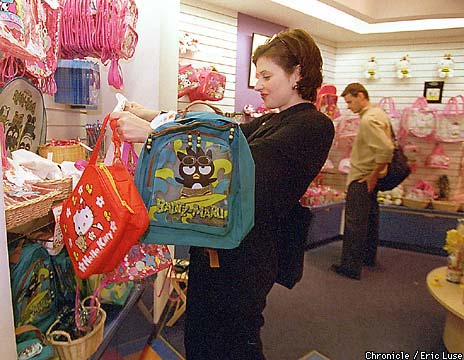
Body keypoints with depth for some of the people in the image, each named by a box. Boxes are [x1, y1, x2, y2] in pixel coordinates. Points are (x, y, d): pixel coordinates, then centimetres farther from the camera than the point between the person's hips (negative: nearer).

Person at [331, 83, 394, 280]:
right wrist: (375, 173, 17)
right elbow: (387, 145, 18)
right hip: (369, 176, 10)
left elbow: (386, 150, -30)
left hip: (362, 179, -10)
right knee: (370, 217, 20)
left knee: (354, 222, -3)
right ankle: (369, 256, 35)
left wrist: (373, 175, -21)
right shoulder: (379, 113, 11)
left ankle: (351, 266, 6)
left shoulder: (368, 120, -20)